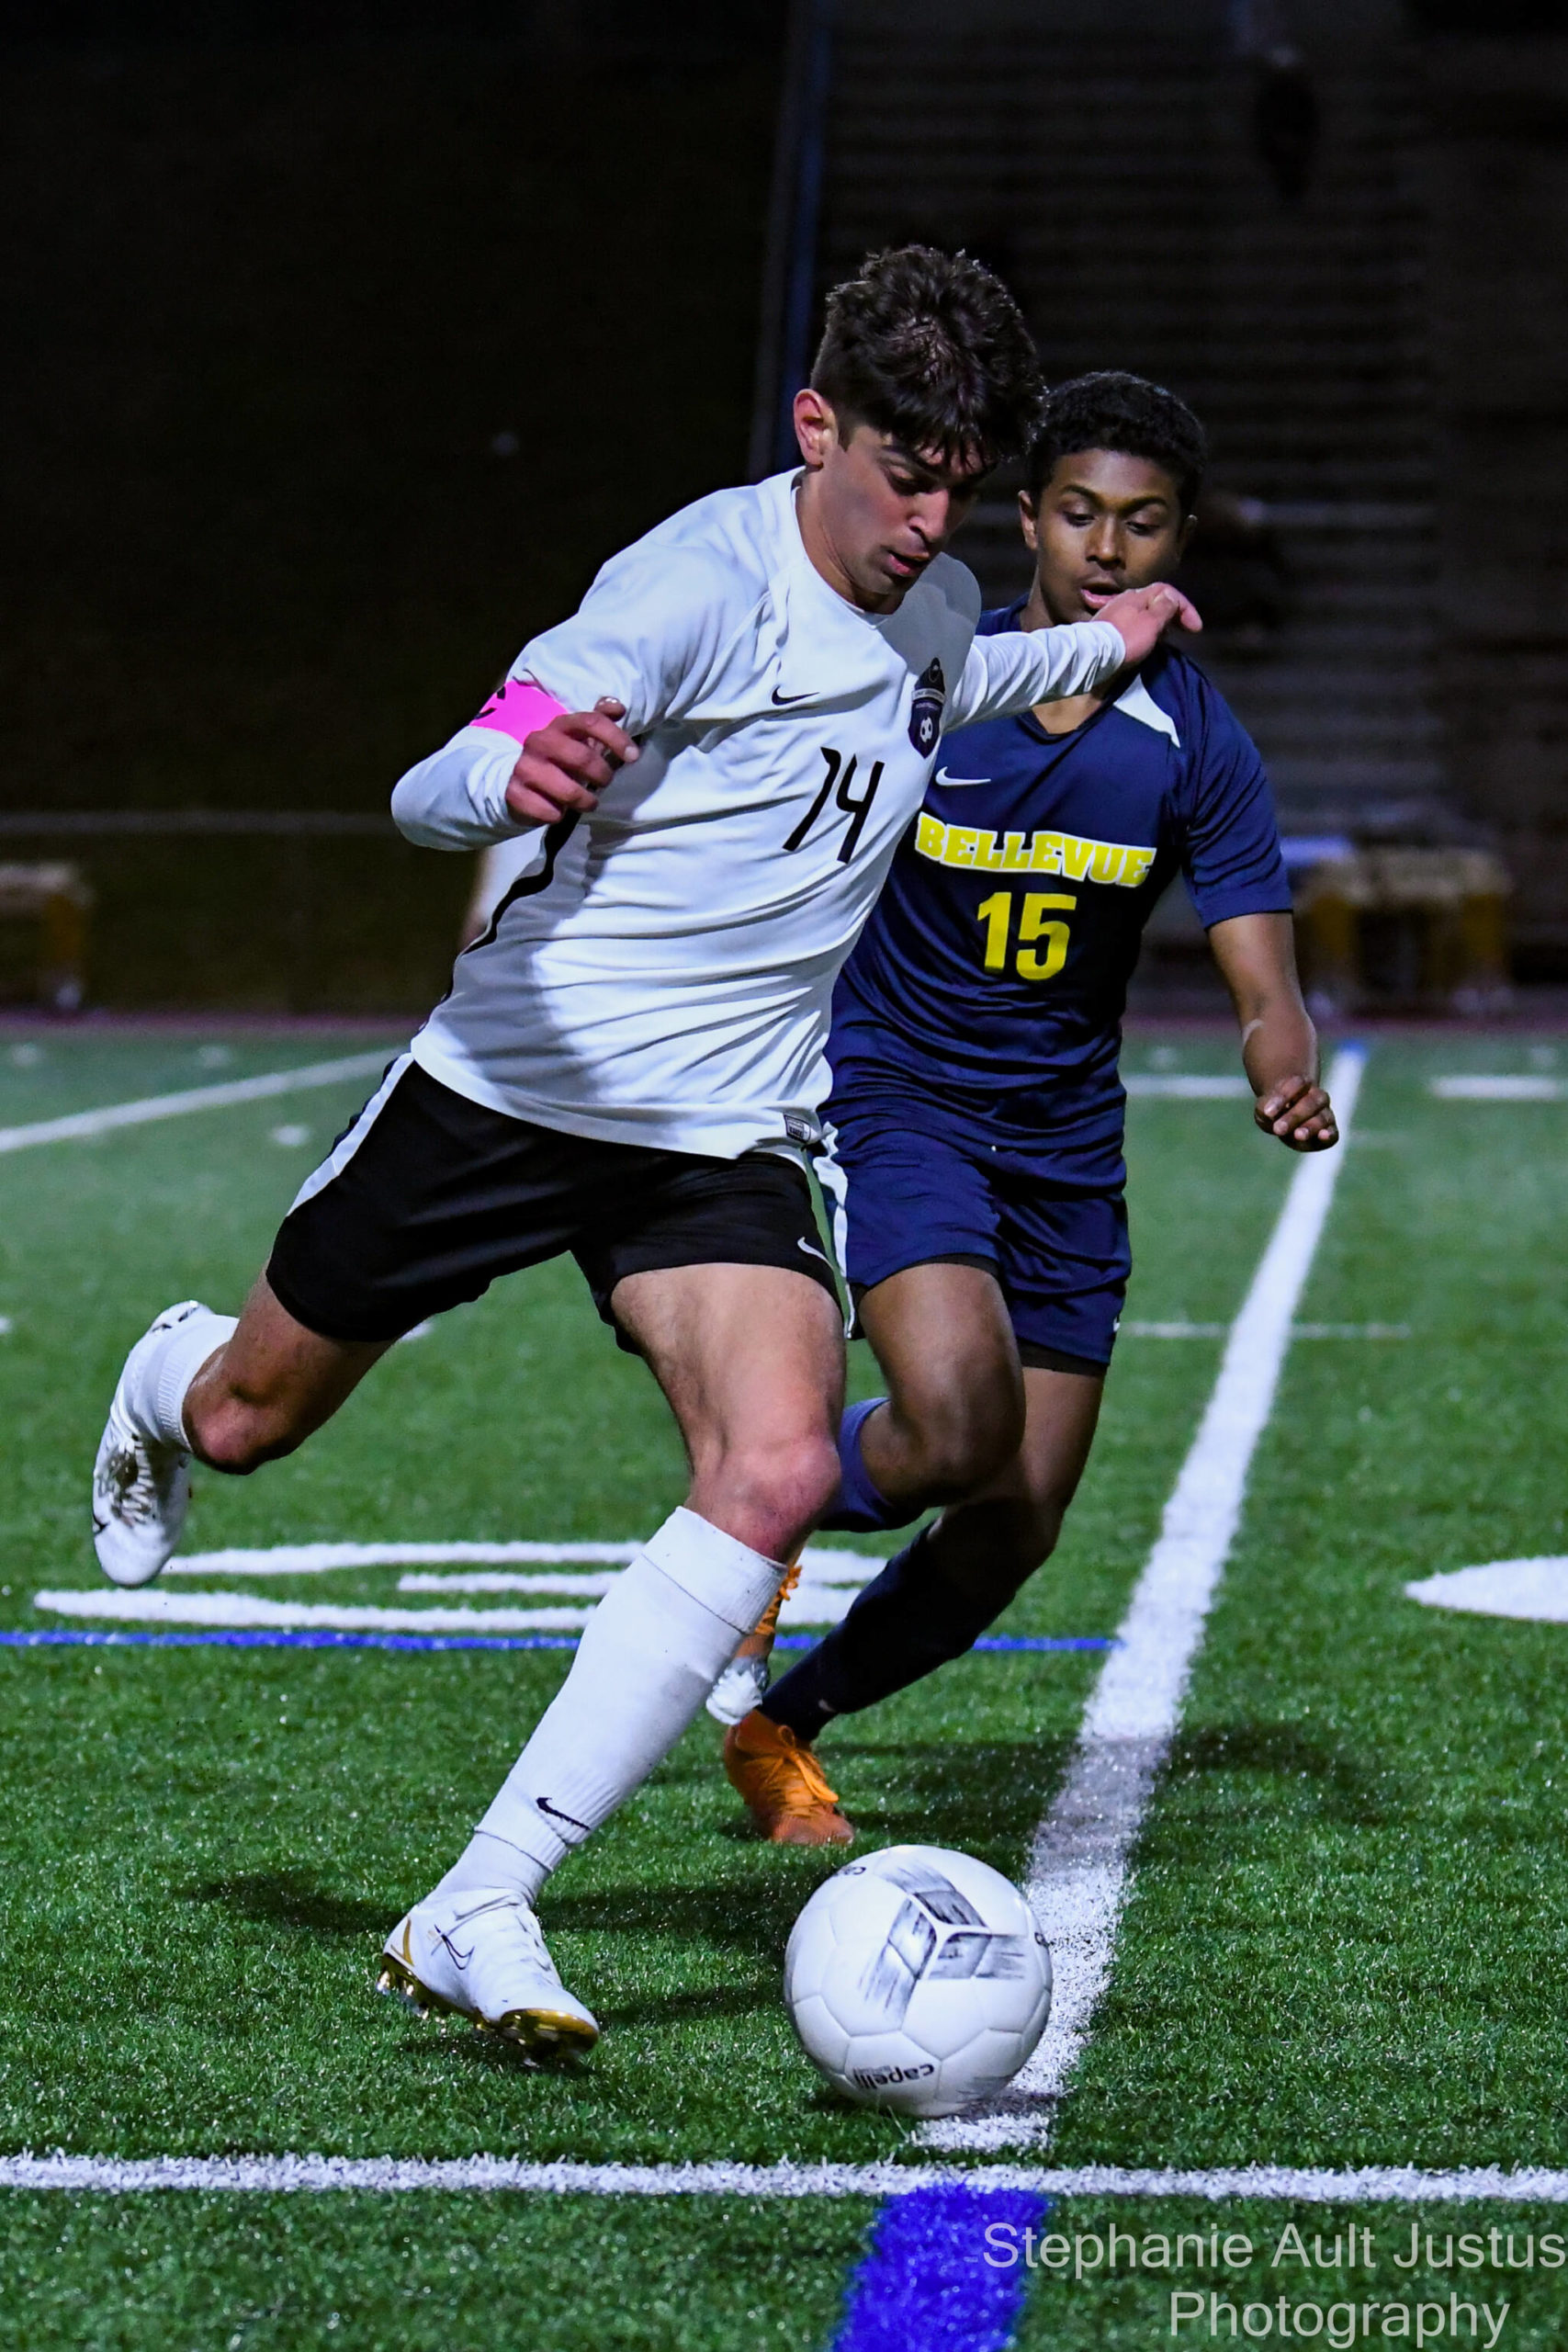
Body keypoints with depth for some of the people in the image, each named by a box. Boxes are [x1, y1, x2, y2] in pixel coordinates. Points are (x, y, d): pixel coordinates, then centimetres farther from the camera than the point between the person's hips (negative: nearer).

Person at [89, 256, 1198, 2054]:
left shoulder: (933, 610, 4)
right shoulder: (702, 581, -19)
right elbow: (428, 799, -29)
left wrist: (1095, 649, 26)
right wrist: (513, 774, -50)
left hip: (726, 1145, 4)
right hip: (512, 1083, -4)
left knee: (775, 1476, -23)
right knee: (247, 1421, 13)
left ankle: (479, 1911, -21)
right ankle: (164, 1389, 56)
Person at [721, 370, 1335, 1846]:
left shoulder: (1197, 748, -5)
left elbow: (1260, 983, -10)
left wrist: (1288, 1079, -32)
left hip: (1064, 1143, 4)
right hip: (892, 1097, -4)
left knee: (1009, 1539, 3)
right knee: (960, 1422, -28)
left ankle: (778, 1729, 27)